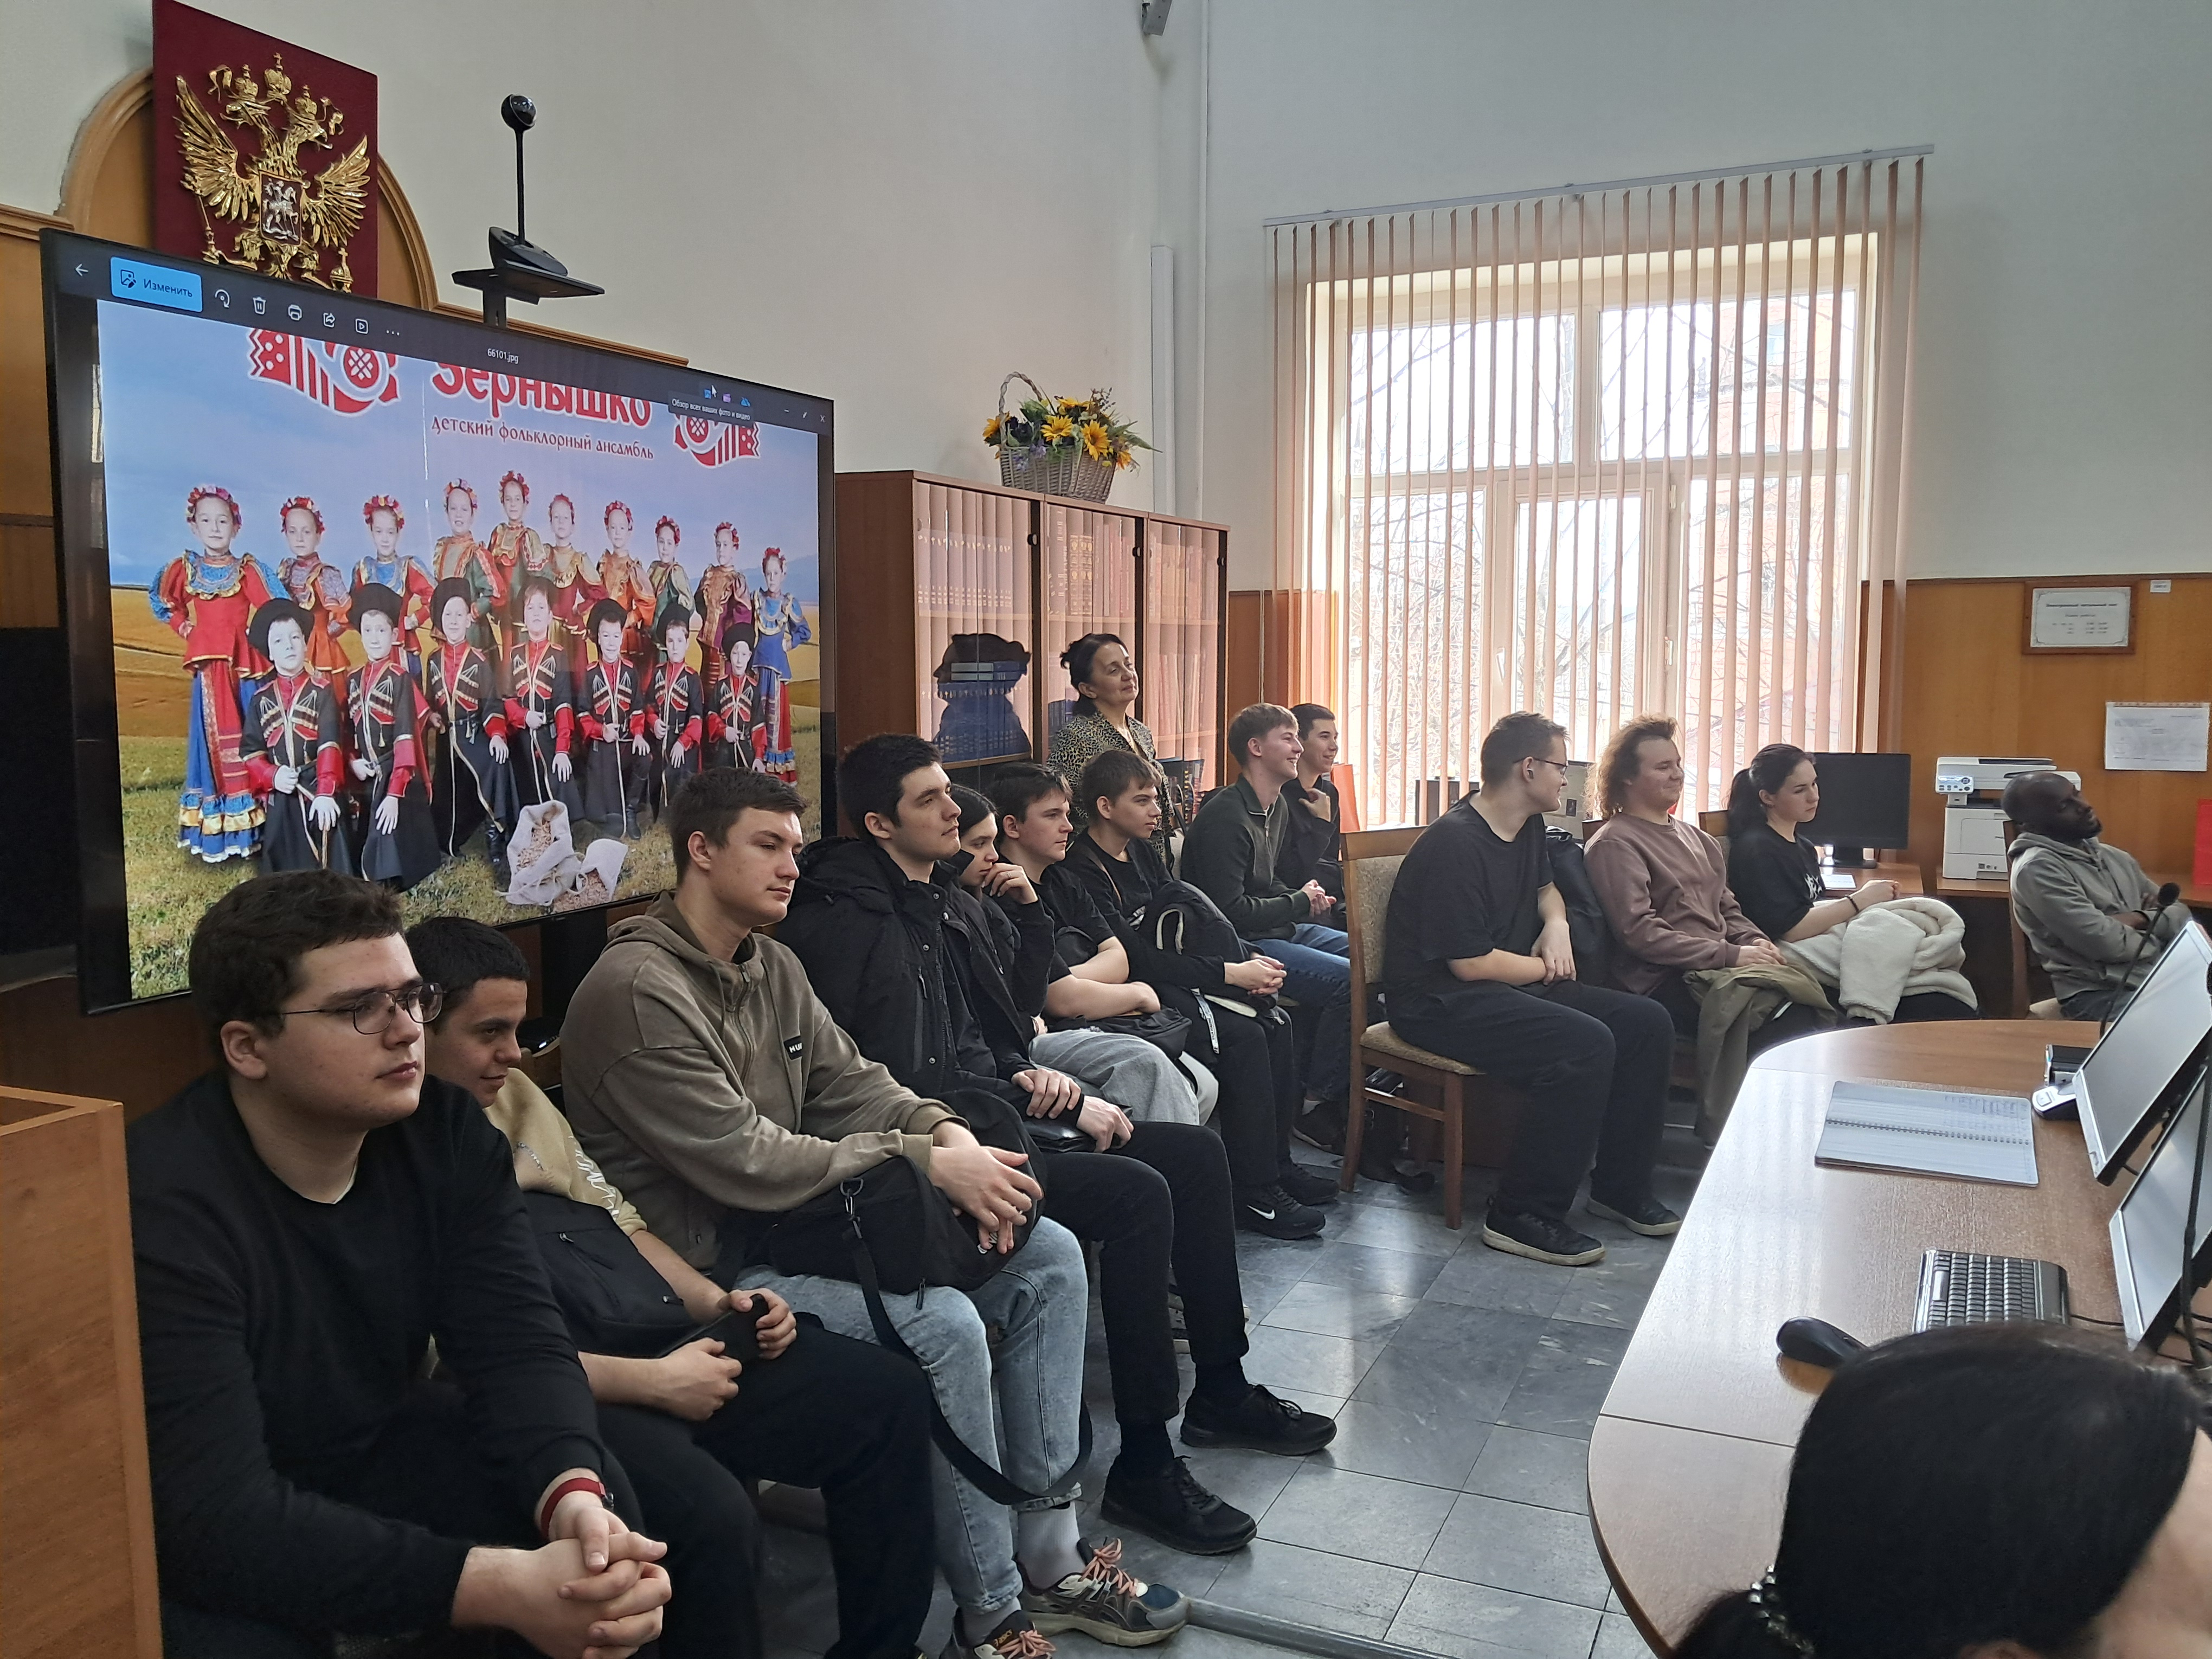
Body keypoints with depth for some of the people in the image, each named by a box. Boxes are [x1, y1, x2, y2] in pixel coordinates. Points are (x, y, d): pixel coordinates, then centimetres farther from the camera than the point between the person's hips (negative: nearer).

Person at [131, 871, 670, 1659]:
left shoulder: (447, 1133, -10)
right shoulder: (166, 1204, -29)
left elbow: (521, 1345, -15)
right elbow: (214, 1511, -36)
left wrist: (574, 1498, -38)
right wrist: (505, 1588, -44)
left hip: (370, 1458, 5)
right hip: (199, 1538, -4)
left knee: (599, 1502, -19)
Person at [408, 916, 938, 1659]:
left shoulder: (513, 1093, 15)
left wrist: (714, 1301, 5)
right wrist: (650, 1383, -18)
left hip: (658, 1347, 9)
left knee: (888, 1395, 2)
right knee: (710, 1513, -36)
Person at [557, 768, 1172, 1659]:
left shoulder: (773, 966, 11)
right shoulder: (635, 990, -18)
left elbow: (851, 1082, 10)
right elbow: (745, 1162, -24)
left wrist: (947, 1130, -13)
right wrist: (928, 1162, -21)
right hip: (715, 1266, -9)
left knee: (1048, 1256, -2)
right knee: (943, 1323, -29)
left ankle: (1050, 1554, 4)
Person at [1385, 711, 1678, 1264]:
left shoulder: (1528, 828, 11)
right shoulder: (1455, 844, -20)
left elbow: (1545, 887, 34)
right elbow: (1471, 964, -22)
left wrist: (1556, 923, 10)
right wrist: (1546, 968, -5)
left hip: (1513, 987, 10)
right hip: (1439, 1001, -10)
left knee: (1648, 1023, 0)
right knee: (1585, 1044, -30)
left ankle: (1619, 1186, 13)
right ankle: (1521, 1217, -21)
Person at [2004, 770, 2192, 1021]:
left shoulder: (2115, 858, 17)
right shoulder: (2037, 869, -11)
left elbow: (2181, 915, 18)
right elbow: (2107, 944, -17)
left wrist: (2141, 919, -3)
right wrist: (2155, 935, 3)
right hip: (2101, 995, -8)